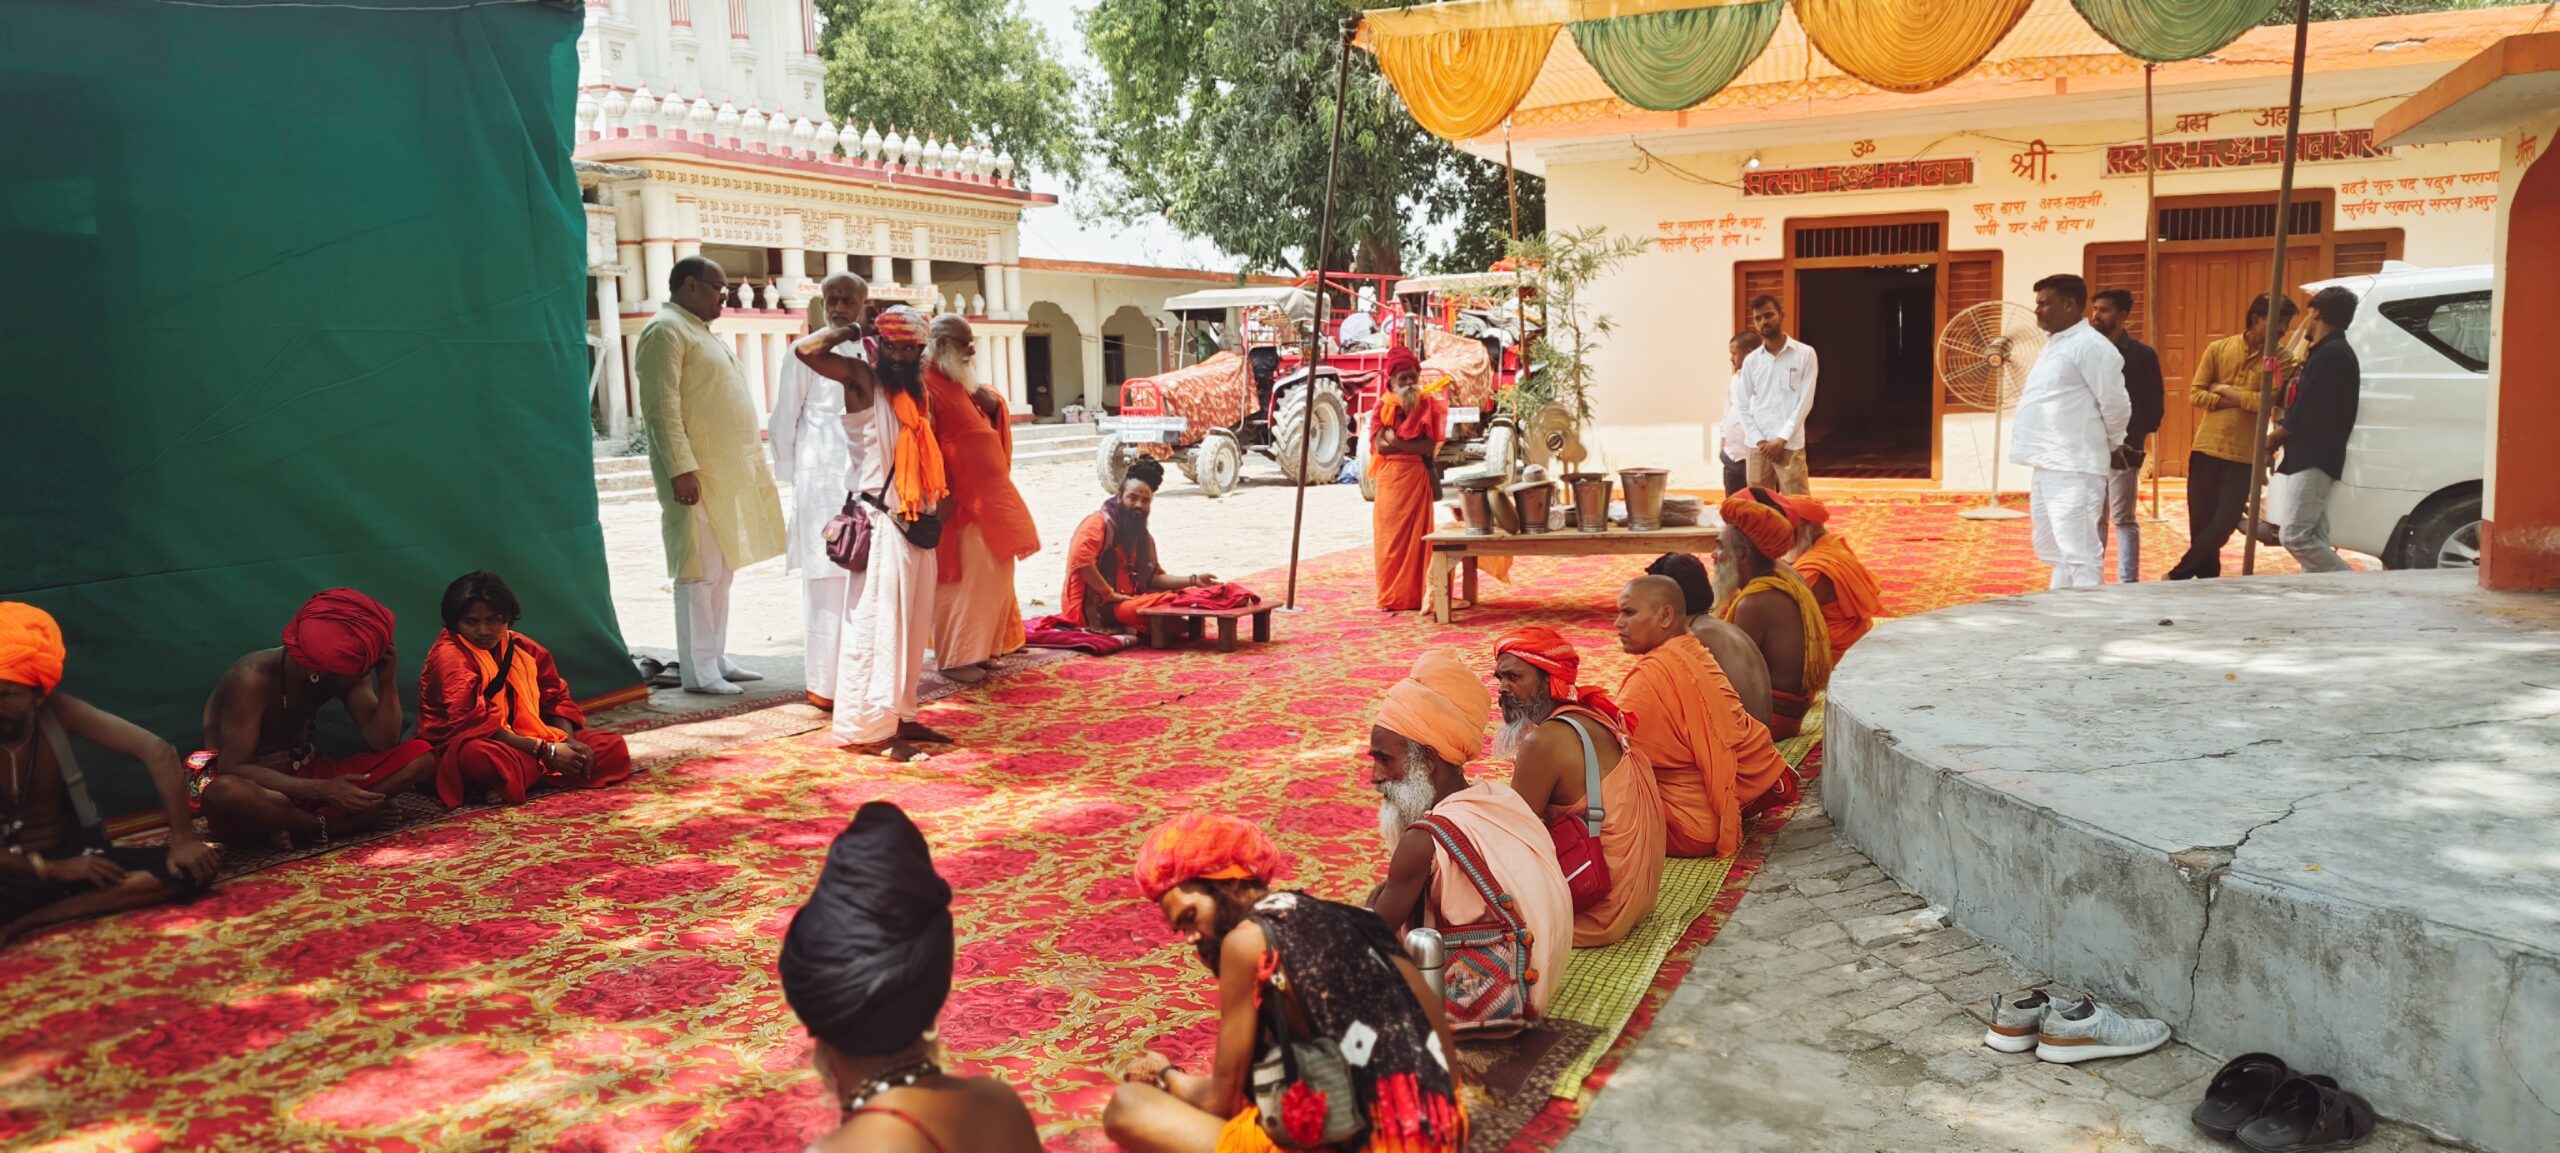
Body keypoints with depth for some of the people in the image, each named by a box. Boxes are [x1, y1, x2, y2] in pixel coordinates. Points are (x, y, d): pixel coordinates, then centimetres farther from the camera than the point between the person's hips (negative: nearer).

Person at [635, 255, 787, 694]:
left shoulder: (701, 331, 21)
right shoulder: (665, 330, -9)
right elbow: (662, 407, -17)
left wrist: (750, 468, 20)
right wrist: (681, 469, -24)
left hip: (728, 473, 10)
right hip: (695, 475, -10)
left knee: (722, 570, 11)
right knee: (700, 572, -7)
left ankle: (716, 659, 18)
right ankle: (698, 671, -3)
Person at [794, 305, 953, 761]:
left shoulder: (919, 392, 16)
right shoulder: (862, 380, -5)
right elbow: (805, 349, -20)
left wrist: (940, 499, 8)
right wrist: (847, 332, -3)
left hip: (919, 524, 8)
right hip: (881, 523, -8)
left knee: (913, 624, 11)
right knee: (877, 623, -9)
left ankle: (899, 716, 19)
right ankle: (867, 727, -6)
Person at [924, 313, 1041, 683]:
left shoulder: (960, 385, 18)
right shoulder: (927, 386, -13)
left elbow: (989, 427, 27)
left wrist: (992, 406, 6)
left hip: (986, 499, 10)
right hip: (960, 501, -10)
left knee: (992, 575, 12)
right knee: (965, 578, -7)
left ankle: (980, 647, 21)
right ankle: (953, 658, 0)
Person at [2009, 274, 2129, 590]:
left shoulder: (2090, 346, -12)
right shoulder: (2054, 345, 18)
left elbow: (2115, 404, -10)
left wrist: (2112, 445, 3)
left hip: (2073, 469, -10)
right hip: (2047, 466, 10)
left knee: (2078, 554, -10)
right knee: (2055, 551, 16)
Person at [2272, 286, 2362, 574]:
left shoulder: (2329, 355, -15)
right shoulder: (2334, 352, 18)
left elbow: (2305, 414, -18)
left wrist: (2271, 441, -5)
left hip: (2315, 460, -10)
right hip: (2312, 459, 10)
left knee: (2295, 536, -12)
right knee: (2313, 537, 9)